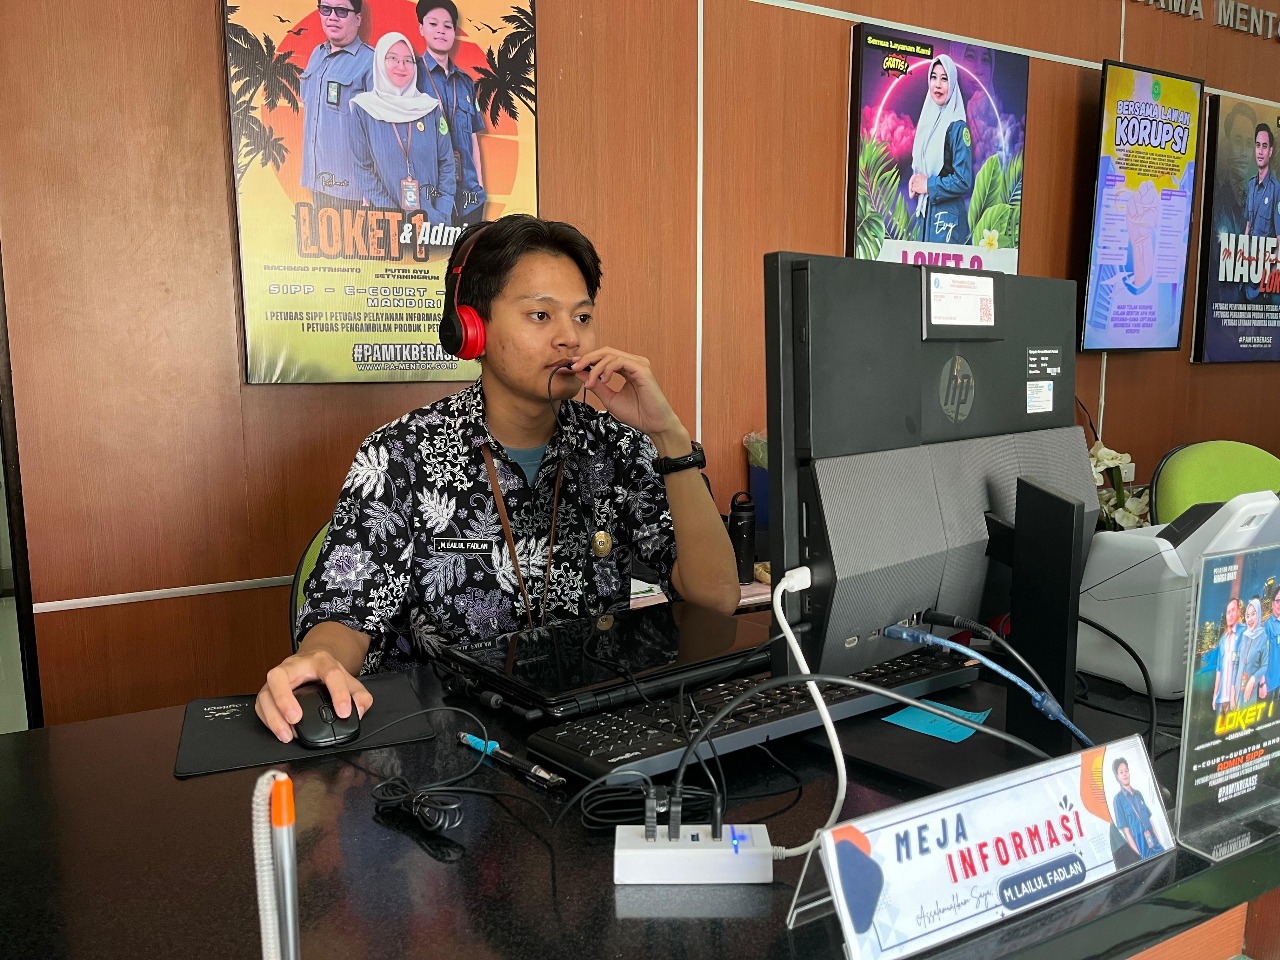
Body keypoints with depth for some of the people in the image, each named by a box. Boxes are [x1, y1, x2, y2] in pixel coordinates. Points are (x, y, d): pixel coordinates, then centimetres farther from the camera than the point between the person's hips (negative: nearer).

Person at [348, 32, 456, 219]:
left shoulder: (431, 107, 6)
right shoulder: (363, 109, 1)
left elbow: (446, 163, 5)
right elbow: (363, 167, 0)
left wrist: (442, 215, -7)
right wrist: (388, 216, -11)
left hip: (431, 216, 2)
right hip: (385, 219, -1)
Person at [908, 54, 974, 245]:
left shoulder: (957, 127, -10)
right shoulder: (926, 121, 11)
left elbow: (963, 181, -15)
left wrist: (928, 185, -12)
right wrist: (915, 180, 2)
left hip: (947, 216, -7)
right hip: (924, 212, 7)